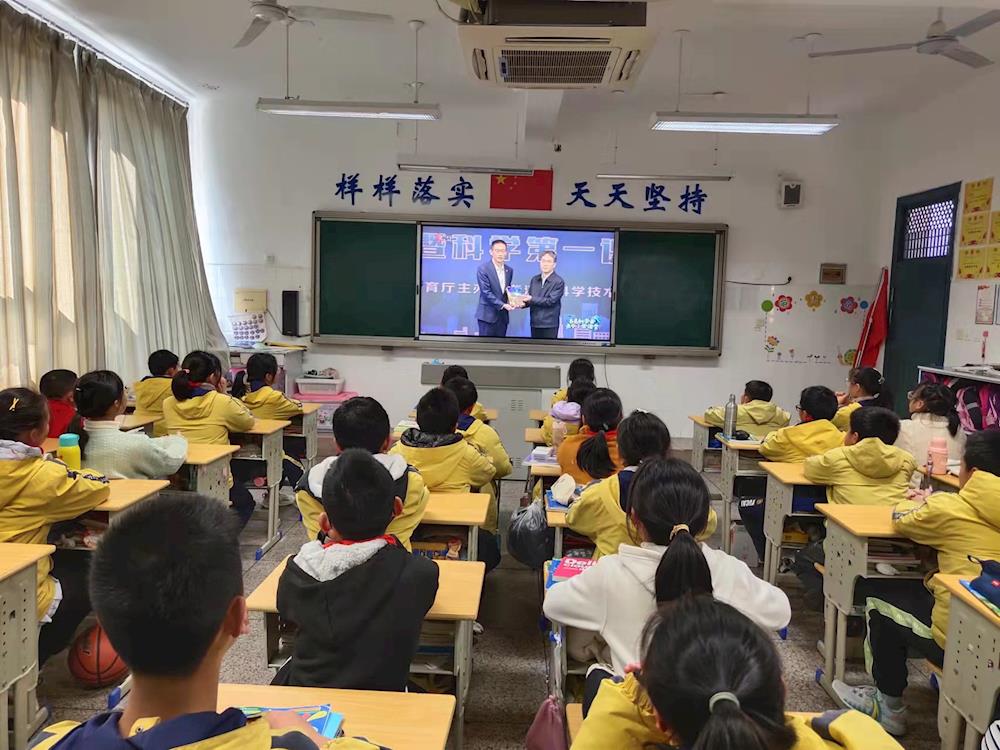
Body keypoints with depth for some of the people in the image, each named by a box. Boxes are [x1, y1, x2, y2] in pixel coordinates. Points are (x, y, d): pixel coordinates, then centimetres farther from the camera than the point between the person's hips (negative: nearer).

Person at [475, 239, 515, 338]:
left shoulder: (509, 270, 10)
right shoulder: (483, 269, -10)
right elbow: (486, 292, -15)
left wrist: (511, 300, -5)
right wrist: (503, 305, -21)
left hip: (503, 315, 6)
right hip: (488, 314, -6)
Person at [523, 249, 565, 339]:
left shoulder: (559, 281, -8)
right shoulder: (534, 279, 11)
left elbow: (551, 301, -16)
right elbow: (530, 299, 11)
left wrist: (532, 299, -17)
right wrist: (523, 303, -12)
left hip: (550, 324, -6)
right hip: (535, 323, 6)